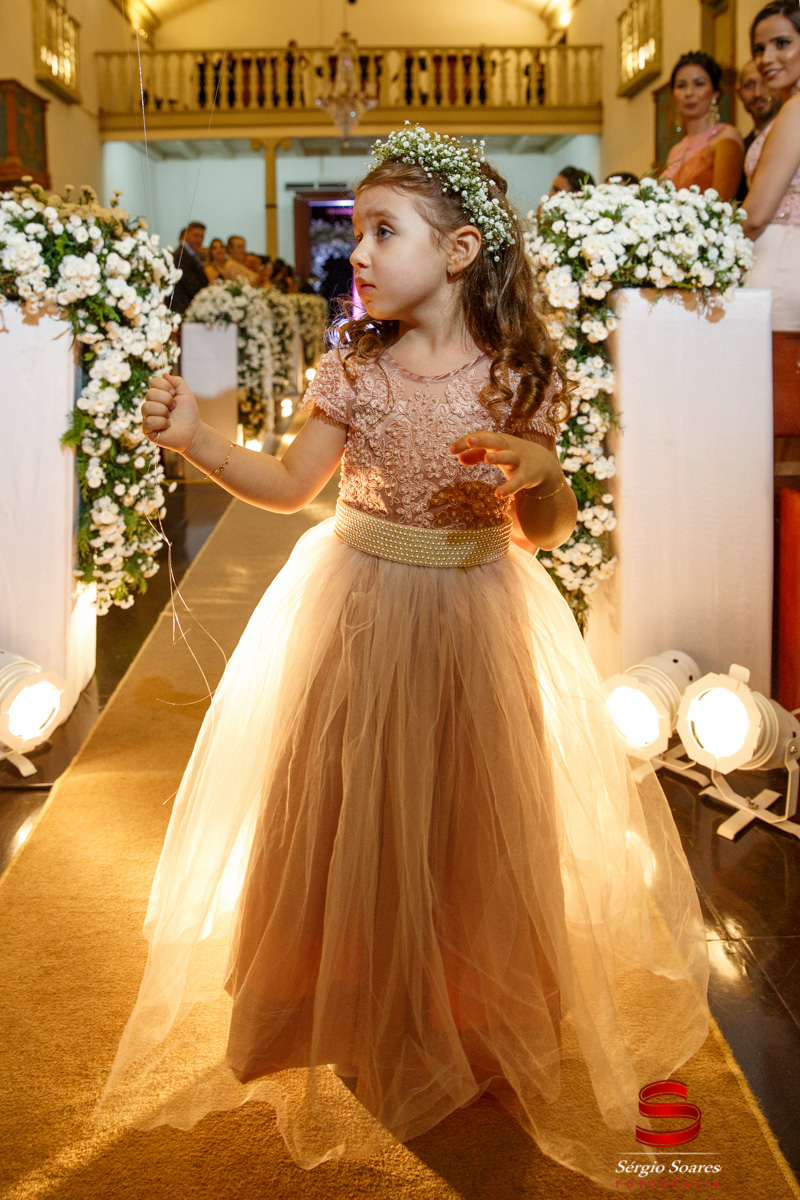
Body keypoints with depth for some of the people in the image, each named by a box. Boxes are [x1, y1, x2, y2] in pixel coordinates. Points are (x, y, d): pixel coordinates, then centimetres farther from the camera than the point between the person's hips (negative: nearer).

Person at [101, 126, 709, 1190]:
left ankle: (472, 1019, 35)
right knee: (354, 818, 10)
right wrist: (197, 438, -12)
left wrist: (542, 478, -27)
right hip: (358, 614, 2)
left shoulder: (518, 378, -11)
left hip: (472, 625, -1)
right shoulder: (354, 363, -5)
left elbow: (544, 531, -6)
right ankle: (364, 1018, 34)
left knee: (468, 825, 10)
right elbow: (291, 486, 1)